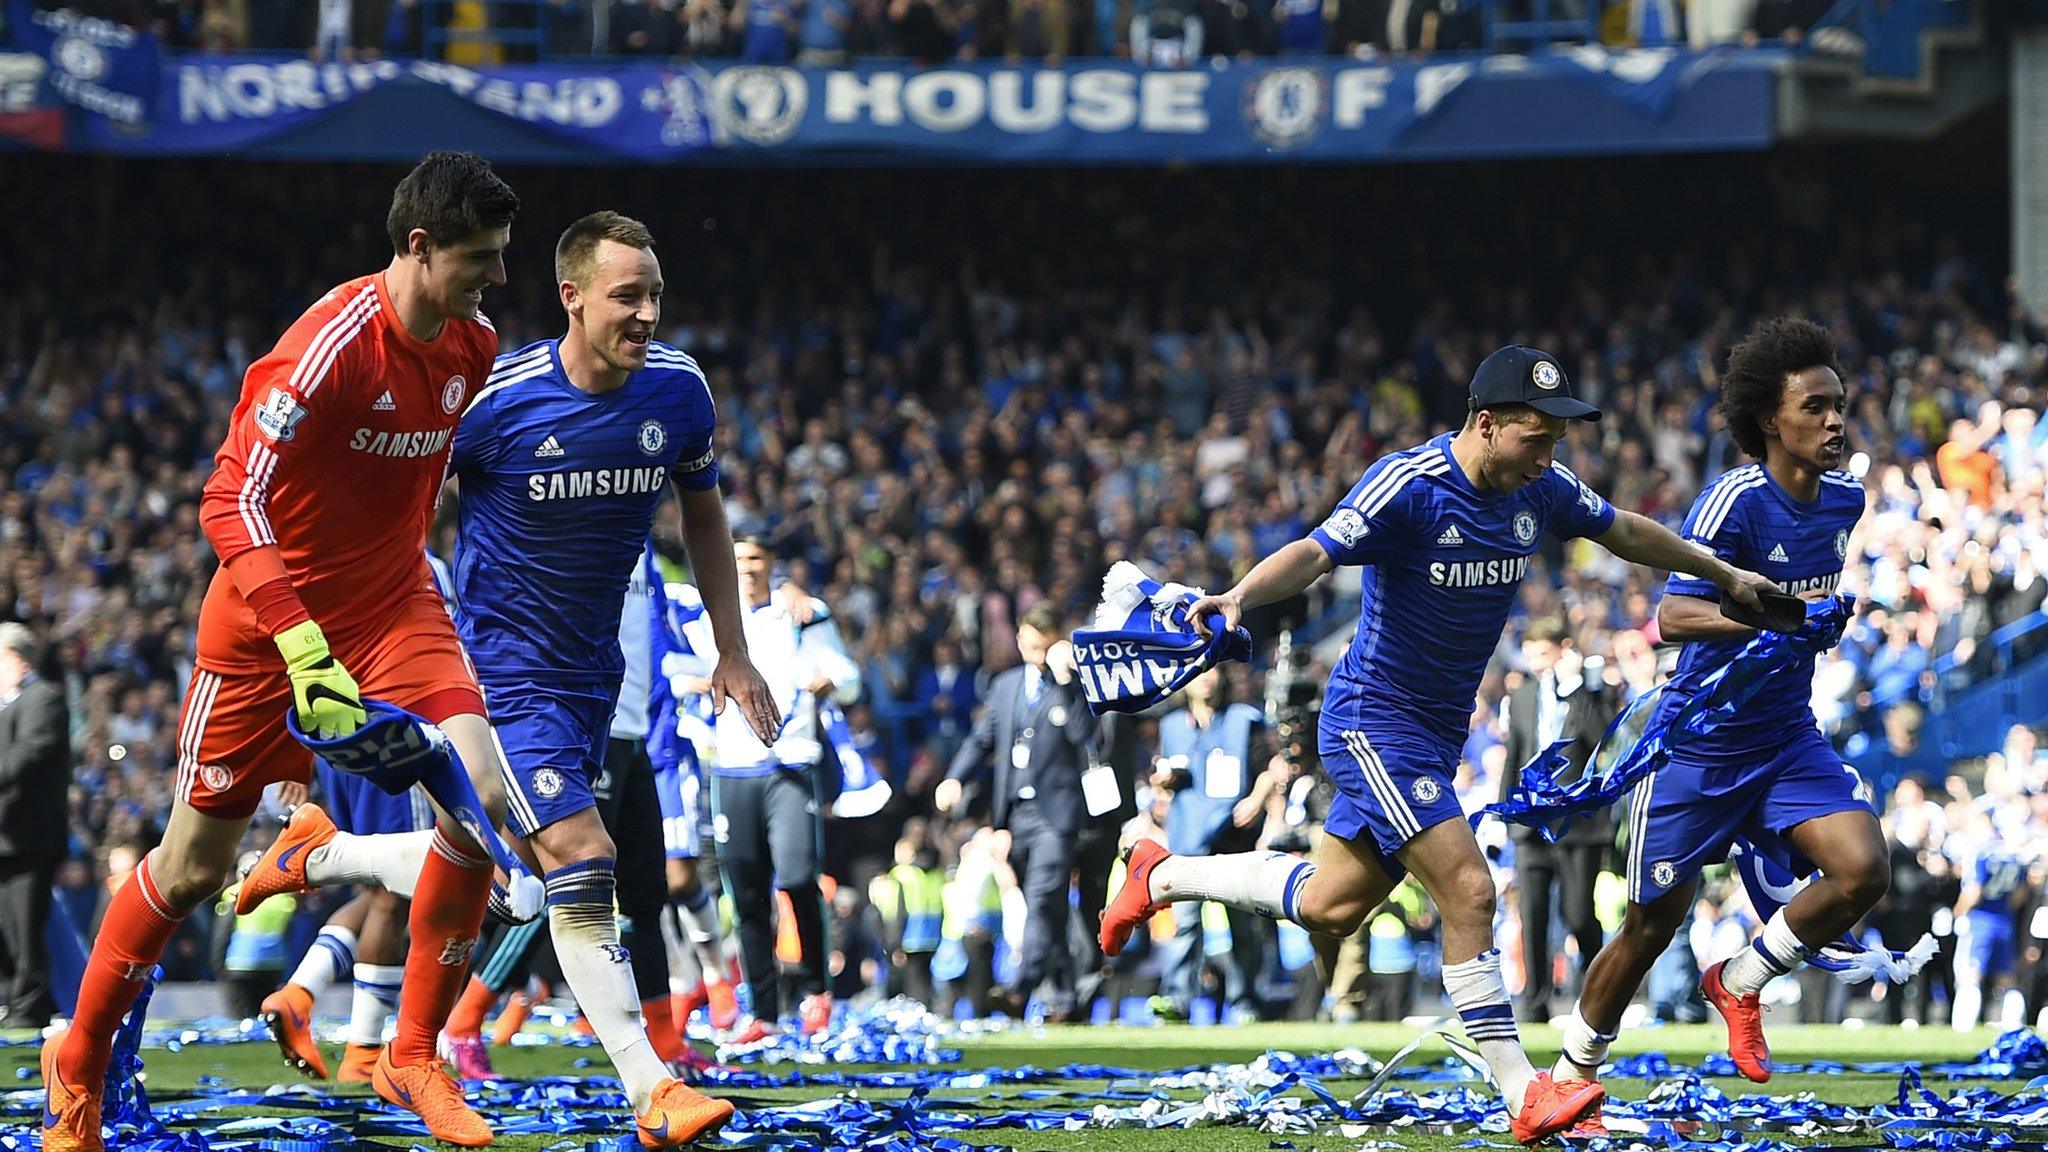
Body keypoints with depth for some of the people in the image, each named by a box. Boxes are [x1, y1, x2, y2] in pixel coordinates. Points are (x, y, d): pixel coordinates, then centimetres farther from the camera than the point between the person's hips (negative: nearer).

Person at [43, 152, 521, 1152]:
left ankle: (412, 1058, -3)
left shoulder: (473, 346, -3)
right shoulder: (332, 346, -25)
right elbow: (231, 505, -28)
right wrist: (304, 651, -36)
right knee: (195, 867, 4)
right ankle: (77, 1061, 28)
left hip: (395, 604, 5)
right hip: (270, 615, -5)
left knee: (482, 797, -18)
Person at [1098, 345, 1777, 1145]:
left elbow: (1627, 533, 17)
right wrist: (1241, 595, -50)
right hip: (1375, 722, -8)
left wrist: (1726, 576, 26)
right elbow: (1314, 553, -32)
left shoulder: (1540, 490, 0)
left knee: (1330, 907, 14)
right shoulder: (1407, 486, -21)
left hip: (1437, 731, 8)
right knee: (1468, 892, -17)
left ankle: (1164, 876, 35)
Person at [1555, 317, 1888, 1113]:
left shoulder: (1844, 499, 1)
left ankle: (1740, 982, 7)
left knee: (1864, 870, -17)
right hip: (1697, 743, -5)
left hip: (1786, 735, 5)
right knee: (1653, 924, 3)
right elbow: (1672, 616, -28)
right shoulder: (1736, 500, -20)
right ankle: (1572, 1072, 23)